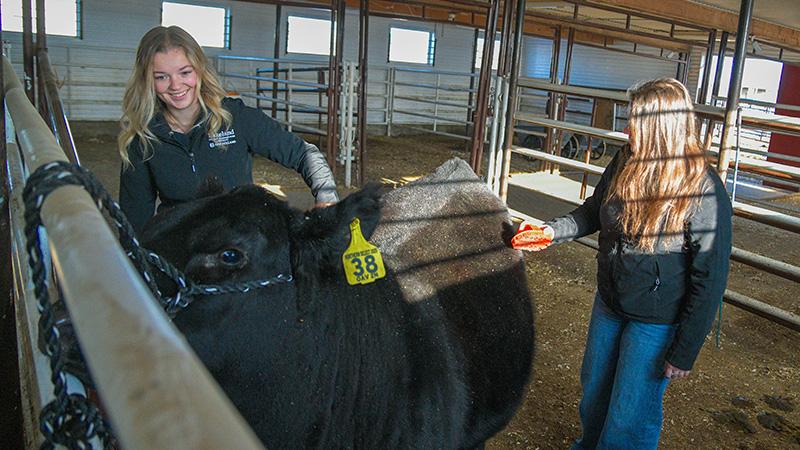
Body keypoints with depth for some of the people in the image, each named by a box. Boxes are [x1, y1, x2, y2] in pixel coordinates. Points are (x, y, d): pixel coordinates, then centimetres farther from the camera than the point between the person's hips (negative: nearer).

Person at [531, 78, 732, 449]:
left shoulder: (704, 190, -24)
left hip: (656, 323, -6)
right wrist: (552, 231, -6)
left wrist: (684, 352, -16)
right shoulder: (624, 162, -7)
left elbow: (710, 278, -19)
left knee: (629, 419, 7)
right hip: (608, 305, 6)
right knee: (593, 391, 24)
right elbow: (593, 212, 11)